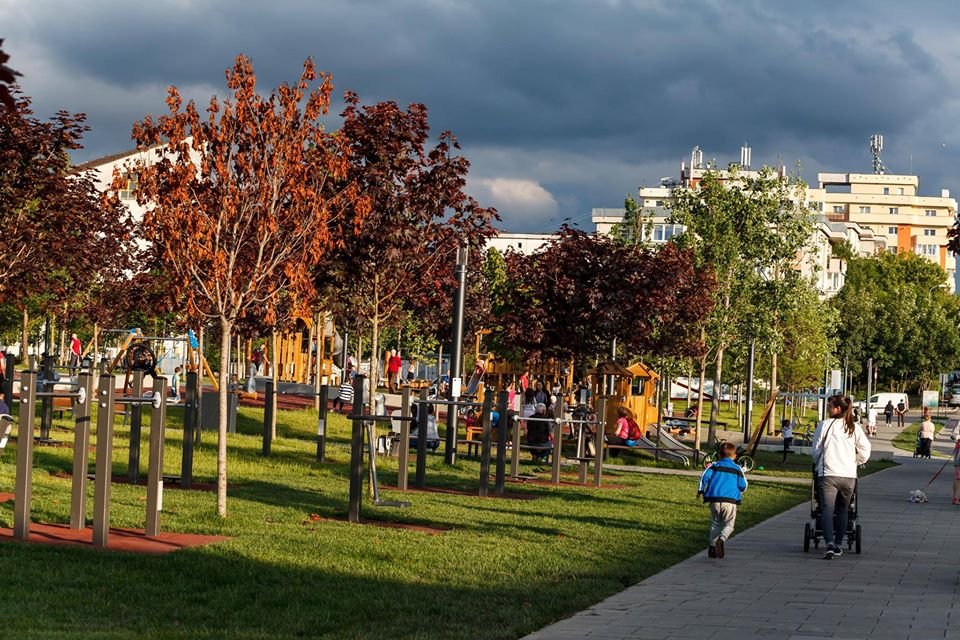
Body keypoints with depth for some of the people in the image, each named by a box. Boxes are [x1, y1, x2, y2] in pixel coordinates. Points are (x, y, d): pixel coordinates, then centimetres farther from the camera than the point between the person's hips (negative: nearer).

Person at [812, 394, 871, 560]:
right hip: (849, 476, 3)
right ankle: (838, 545, 22)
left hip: (828, 474, -3)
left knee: (827, 510, -6)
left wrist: (818, 465, 24)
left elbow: (816, 450, 4)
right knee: (842, 511, 17)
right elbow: (865, 452, 6)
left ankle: (830, 544, -24)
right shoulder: (855, 428, 7)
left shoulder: (824, 425, -1)